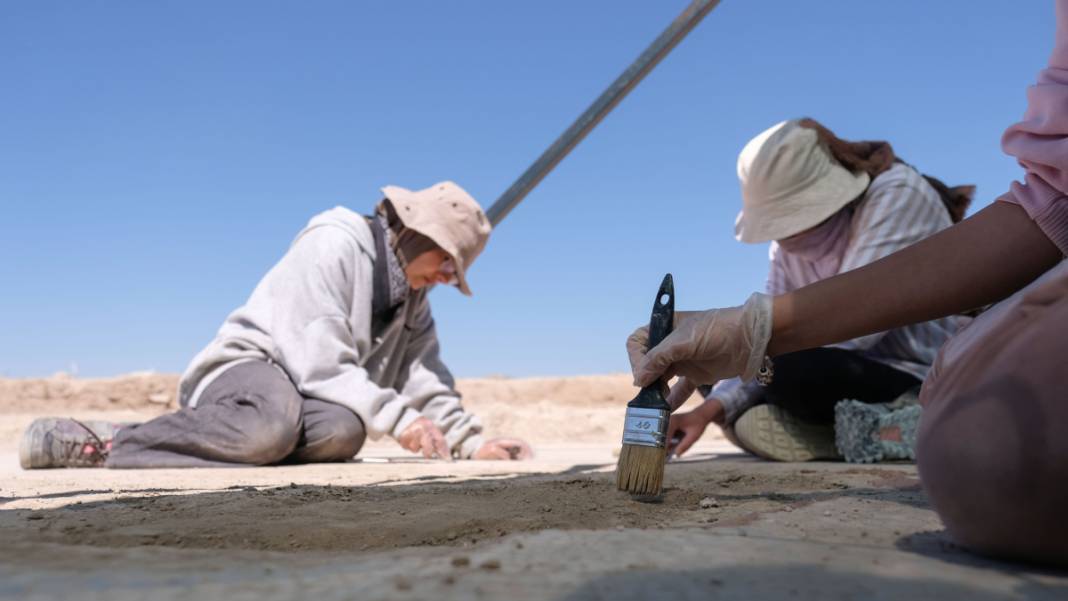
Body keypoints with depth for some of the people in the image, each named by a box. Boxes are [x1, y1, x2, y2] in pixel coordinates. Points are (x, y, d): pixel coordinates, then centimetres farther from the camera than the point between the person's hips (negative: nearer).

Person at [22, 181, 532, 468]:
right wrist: (395, 418, -21)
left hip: (309, 392, 7)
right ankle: (104, 441, -26)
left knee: (343, 431, -32)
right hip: (249, 364, -7)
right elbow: (320, 365, -19)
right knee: (271, 428, -44)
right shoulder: (333, 245, -13)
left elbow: (426, 380, 12)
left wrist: (469, 442, 1)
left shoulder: (412, 298, 14)